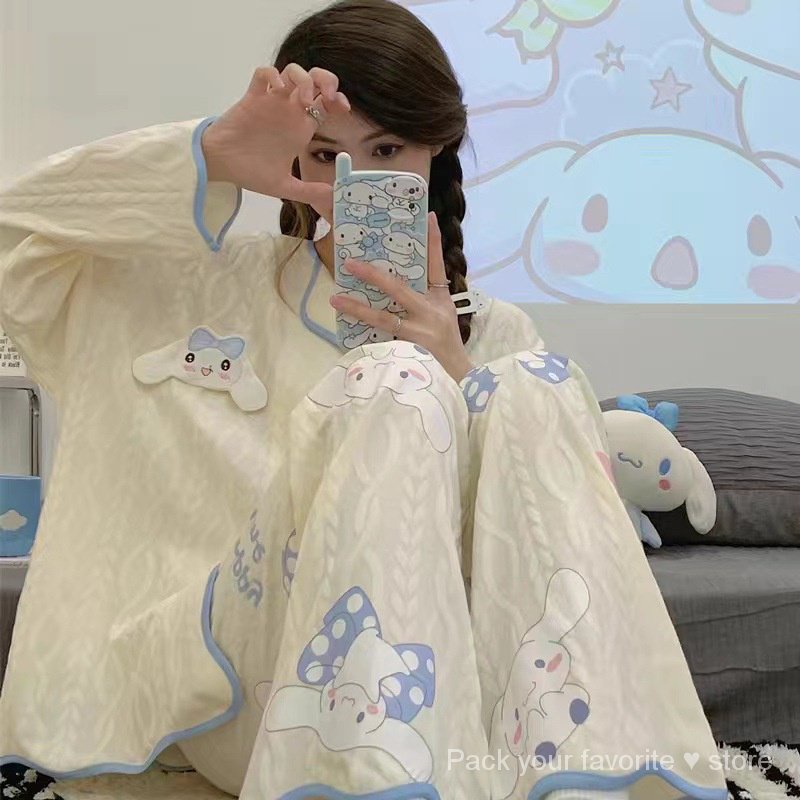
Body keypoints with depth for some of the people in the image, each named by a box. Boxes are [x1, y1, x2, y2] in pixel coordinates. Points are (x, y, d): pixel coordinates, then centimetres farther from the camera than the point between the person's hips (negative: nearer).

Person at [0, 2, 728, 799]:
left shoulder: (493, 334, 14)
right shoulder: (209, 284, 12)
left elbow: (554, 528, 3)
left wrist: (457, 376, -13)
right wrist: (212, 156, -10)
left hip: (438, 686, 2)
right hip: (238, 678, -1)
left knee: (539, 381, -22)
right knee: (394, 382, -26)